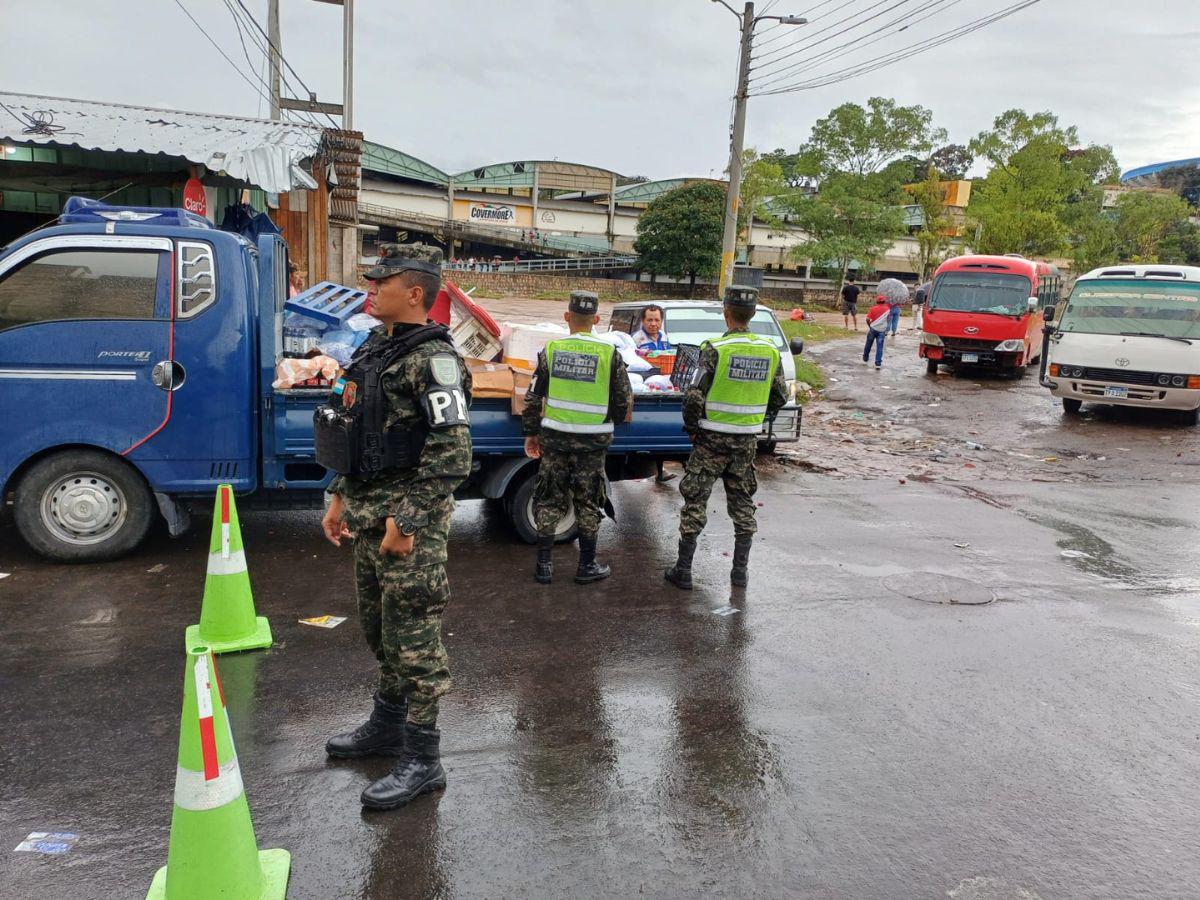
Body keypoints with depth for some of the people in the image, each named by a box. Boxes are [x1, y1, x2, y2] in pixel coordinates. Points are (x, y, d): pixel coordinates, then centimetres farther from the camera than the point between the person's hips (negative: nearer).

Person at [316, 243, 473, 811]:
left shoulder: (432, 358, -16)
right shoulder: (375, 350, 13)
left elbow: (452, 451, -23)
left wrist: (405, 520, -23)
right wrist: (342, 498, 18)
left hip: (409, 517, -9)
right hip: (368, 511, 9)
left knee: (413, 634, -2)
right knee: (378, 625, 20)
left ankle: (421, 759, 10)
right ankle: (388, 723, 38)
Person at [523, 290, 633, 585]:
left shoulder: (552, 349, -2)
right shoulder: (609, 353, -6)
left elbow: (533, 397, 0)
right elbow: (624, 401, -3)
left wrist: (531, 433, 10)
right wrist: (611, 420, 17)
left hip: (555, 436, 1)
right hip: (592, 440, -1)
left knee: (549, 499, 12)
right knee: (588, 501, 11)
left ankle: (544, 564, 17)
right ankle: (587, 566, 20)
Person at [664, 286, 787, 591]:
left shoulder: (716, 349, -14)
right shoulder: (770, 351, 1)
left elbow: (694, 395, -15)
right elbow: (780, 397, 9)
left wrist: (691, 427, 0)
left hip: (712, 438, -4)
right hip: (748, 440, 4)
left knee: (695, 500, 4)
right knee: (743, 502, 15)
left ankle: (683, 570, 8)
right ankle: (741, 571, 20)